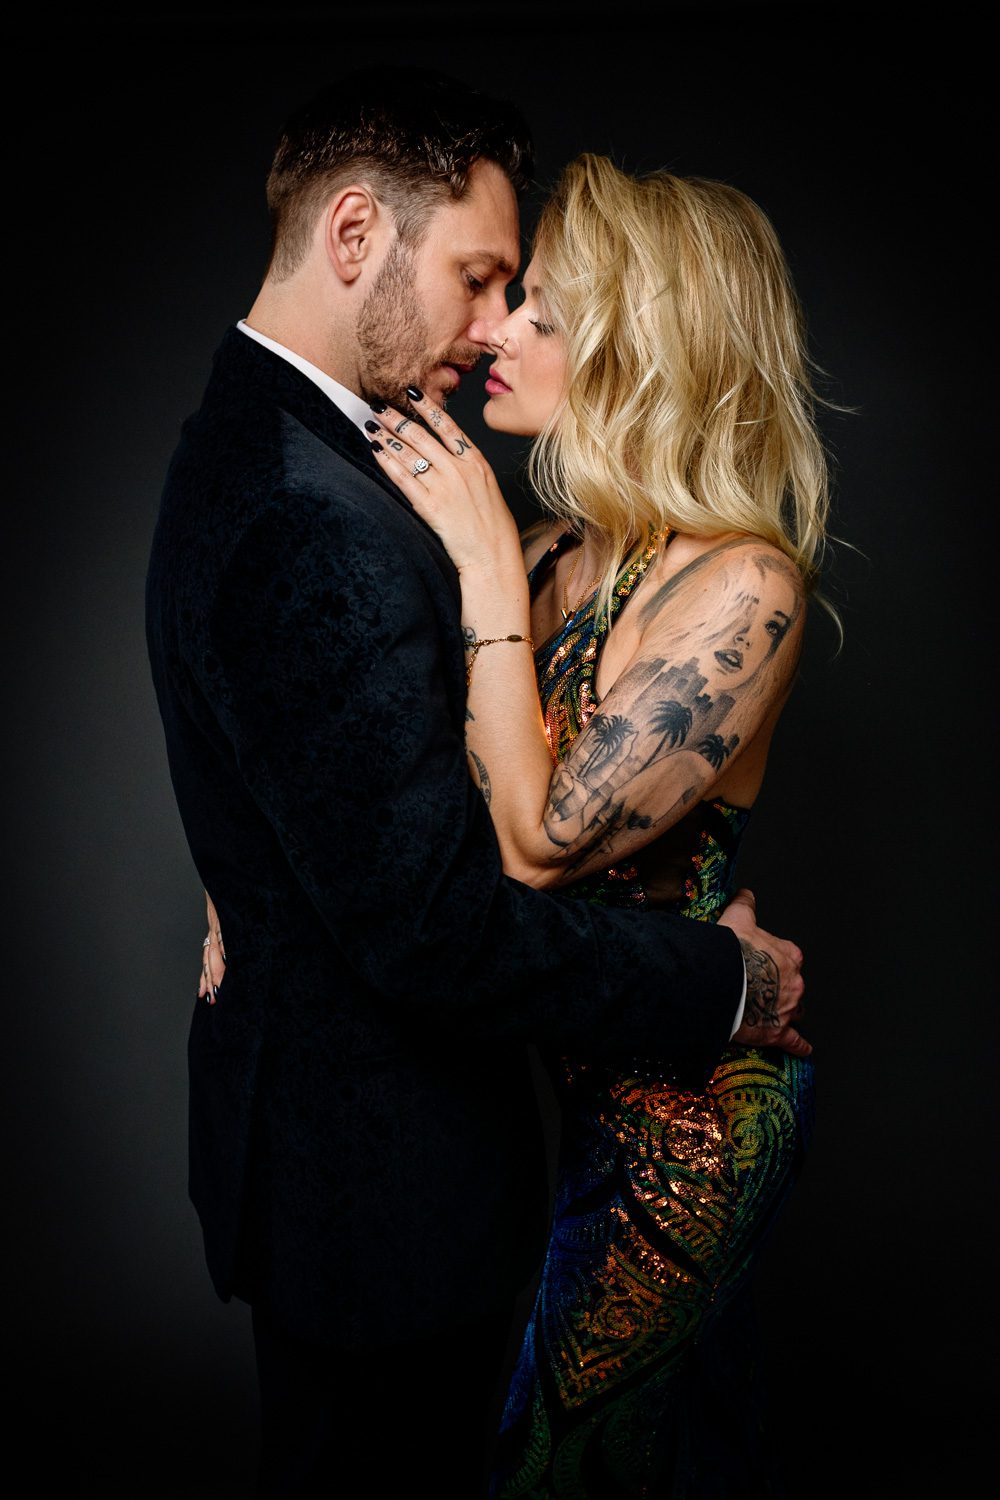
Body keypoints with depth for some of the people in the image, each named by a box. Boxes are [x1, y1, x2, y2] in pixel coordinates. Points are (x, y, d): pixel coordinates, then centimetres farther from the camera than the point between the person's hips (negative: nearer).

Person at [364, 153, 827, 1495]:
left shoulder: (741, 585, -25)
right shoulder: (563, 549, -3)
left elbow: (540, 840, -27)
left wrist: (488, 570, -25)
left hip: (675, 1096, -6)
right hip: (565, 1058, 6)